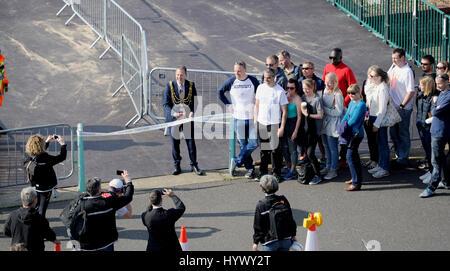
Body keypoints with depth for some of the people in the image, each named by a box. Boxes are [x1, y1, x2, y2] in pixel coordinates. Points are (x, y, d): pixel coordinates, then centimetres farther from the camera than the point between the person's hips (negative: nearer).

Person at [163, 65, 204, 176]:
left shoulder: (191, 86, 0)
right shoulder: (169, 86, -4)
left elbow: (195, 102, 3)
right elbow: (165, 104, -5)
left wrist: (192, 112, -17)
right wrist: (173, 113, -22)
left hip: (188, 117, 1)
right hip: (173, 118, 0)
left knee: (191, 141, 4)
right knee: (175, 143, 7)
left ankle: (194, 165, 18)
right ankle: (177, 166, 20)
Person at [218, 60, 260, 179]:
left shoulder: (253, 81, -1)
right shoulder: (232, 81, -2)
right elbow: (220, 92, 11)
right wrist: (228, 104, 5)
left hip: (252, 117, 0)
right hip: (238, 117, 0)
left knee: (254, 143, -9)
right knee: (243, 144, 3)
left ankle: (237, 161, 8)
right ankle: (250, 168, 14)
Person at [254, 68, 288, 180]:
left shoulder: (280, 91, -8)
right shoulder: (260, 88, 5)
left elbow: (284, 111, -7)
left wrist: (282, 127, -11)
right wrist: (255, 121, 10)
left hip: (274, 124, -4)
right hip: (261, 123, 4)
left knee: (275, 150, -1)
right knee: (263, 150, 11)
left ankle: (276, 174, 8)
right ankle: (263, 172, 21)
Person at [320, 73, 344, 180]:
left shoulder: (337, 94, -18)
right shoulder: (325, 90, 5)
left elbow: (338, 112, -21)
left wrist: (324, 109, -20)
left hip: (333, 124, -8)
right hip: (324, 123, 8)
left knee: (333, 147, 0)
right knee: (326, 146, 17)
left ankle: (333, 170, 8)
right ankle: (328, 166, 31)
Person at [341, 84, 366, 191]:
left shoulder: (361, 105, -17)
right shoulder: (351, 103, 12)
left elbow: (354, 120, -20)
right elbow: (346, 116, 15)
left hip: (357, 133, -10)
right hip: (351, 133, 10)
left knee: (350, 156, -11)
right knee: (354, 155, 19)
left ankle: (356, 183, -9)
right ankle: (356, 178, 33)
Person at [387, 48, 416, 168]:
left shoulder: (408, 71, -19)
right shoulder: (394, 67, 4)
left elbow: (411, 92, -21)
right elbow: (387, 78, 22)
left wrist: (402, 106, -20)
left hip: (403, 109, -8)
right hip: (393, 107, 8)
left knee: (403, 134, 2)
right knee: (393, 132, 17)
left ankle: (403, 159, 11)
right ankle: (399, 155, 31)